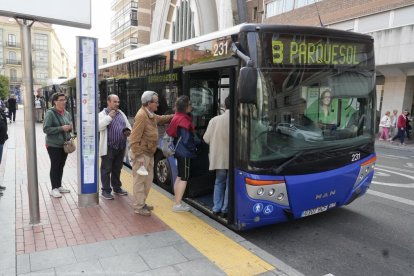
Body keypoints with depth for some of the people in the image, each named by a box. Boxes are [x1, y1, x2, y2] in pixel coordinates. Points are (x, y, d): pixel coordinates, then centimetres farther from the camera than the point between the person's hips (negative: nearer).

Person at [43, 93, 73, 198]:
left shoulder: (66, 113, 8)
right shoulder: (50, 113, -12)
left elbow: (70, 125, 21)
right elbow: (46, 129, -17)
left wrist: (70, 127, -3)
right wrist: (61, 128, -22)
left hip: (65, 144, 6)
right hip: (54, 145, -6)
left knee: (61, 166, 14)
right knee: (55, 166, 2)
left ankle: (59, 186, 27)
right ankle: (54, 189, 12)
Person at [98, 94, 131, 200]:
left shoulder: (121, 114, 14)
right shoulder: (102, 114, -5)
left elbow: (128, 125, 22)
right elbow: (98, 127, -21)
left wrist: (128, 131, -1)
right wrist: (109, 117, -22)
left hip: (121, 147, 6)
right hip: (108, 148, -6)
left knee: (117, 169, 17)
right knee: (106, 170, 2)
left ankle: (117, 188, 30)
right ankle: (106, 191, 11)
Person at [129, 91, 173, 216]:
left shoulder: (151, 115, 10)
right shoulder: (142, 115, -20)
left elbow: (160, 119, 33)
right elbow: (134, 138, -23)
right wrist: (138, 155, -23)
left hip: (149, 153, 10)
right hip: (142, 154, -10)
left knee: (148, 180, 17)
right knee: (140, 181, -1)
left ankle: (142, 203, 30)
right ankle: (138, 207, 10)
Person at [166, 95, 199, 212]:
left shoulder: (178, 117, 11)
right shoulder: (184, 120, -19)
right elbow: (186, 140, -20)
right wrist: (194, 148, -5)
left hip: (180, 151, 10)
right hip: (184, 152, -10)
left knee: (179, 177, 16)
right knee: (184, 178, -4)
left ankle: (177, 201, 24)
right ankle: (177, 204, 0)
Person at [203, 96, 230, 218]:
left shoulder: (215, 120, -6)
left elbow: (206, 139, -1)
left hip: (218, 157, 3)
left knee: (219, 182, 18)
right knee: (230, 184, 10)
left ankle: (216, 208, 21)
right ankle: (225, 209, 14)